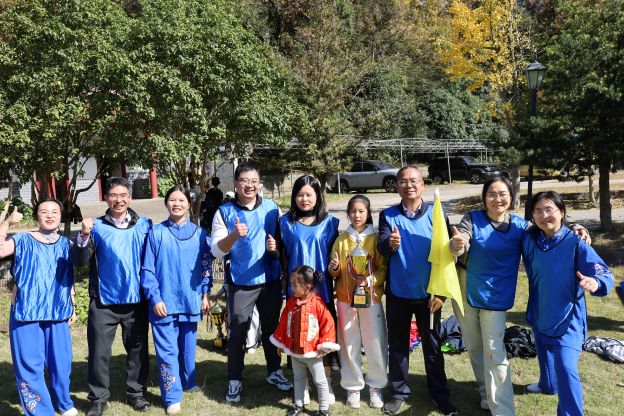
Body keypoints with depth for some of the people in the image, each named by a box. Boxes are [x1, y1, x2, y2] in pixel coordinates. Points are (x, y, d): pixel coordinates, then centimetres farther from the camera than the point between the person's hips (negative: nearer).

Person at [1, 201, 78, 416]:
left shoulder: (66, 244, 9)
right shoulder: (23, 240, 1)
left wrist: (72, 306, 14)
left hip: (58, 312, 2)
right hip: (26, 312, -2)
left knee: (60, 362, 9)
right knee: (30, 365, 0)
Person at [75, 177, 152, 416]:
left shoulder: (145, 225, 3)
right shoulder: (96, 226, -1)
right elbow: (81, 261, -8)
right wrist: (83, 236, -24)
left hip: (137, 300, 2)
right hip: (103, 301, -1)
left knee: (138, 349, 11)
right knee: (99, 351, 5)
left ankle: (136, 392, 28)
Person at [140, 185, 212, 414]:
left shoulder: (199, 233, 3)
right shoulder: (156, 233, -4)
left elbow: (205, 266, 8)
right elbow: (147, 269, -3)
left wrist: (205, 294, 6)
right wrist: (155, 298, -9)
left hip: (191, 301, 2)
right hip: (164, 303, -2)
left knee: (188, 347, 16)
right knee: (167, 351, 1)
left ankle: (188, 382, 35)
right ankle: (173, 397, 11)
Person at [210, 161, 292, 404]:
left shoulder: (272, 208, 1)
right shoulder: (224, 212, -6)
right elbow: (216, 250, -10)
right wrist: (234, 235, -28)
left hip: (271, 280, 3)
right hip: (240, 283, -2)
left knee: (271, 328, 16)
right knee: (237, 333, 5)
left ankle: (274, 371, 34)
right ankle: (234, 380, 22)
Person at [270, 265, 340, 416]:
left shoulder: (317, 304, -18)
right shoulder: (291, 303, -1)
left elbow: (328, 324, -14)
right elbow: (283, 323, 8)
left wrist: (324, 346, -13)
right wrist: (280, 343, 12)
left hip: (312, 353, -5)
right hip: (294, 352, 6)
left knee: (320, 381, 8)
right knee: (298, 379, 21)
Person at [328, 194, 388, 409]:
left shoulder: (376, 239, -1)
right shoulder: (341, 239, 5)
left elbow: (383, 269, -3)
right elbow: (335, 272, 9)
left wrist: (370, 280, -20)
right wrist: (334, 268, -12)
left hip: (371, 298, -1)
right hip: (346, 298, 2)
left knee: (375, 343, 3)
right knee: (349, 344, 7)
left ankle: (376, 386, 21)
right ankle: (353, 386, 21)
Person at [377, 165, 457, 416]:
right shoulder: (388, 215, -3)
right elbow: (380, 247, -15)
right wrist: (390, 243, -39)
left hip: (428, 293, 0)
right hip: (397, 293, 1)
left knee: (432, 345, 12)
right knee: (397, 344, 12)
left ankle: (439, 394, 27)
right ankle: (399, 392, 28)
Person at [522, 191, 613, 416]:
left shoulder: (576, 243, -22)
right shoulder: (529, 239, -8)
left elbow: (606, 275, -23)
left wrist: (595, 283, -44)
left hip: (567, 318, -6)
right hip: (540, 314, 6)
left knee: (566, 369, -15)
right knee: (544, 354, 28)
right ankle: (547, 385, 55)